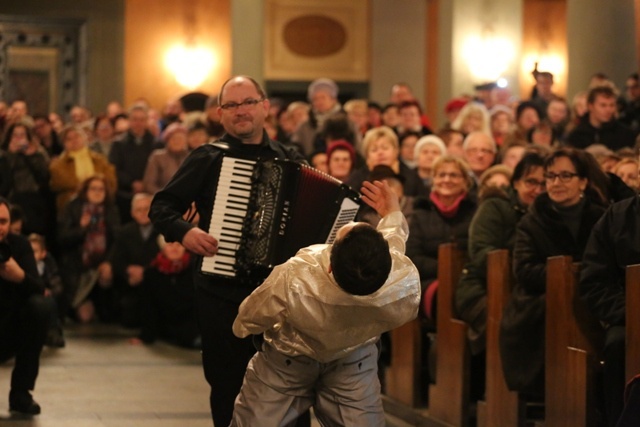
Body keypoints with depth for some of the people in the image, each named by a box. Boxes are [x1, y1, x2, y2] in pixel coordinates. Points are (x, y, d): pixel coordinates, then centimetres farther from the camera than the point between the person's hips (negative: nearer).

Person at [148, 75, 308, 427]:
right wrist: (185, 231, -18)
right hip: (223, 291, -2)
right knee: (227, 385, 5)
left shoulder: (291, 160, 9)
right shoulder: (208, 157, 0)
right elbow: (162, 206, 1)